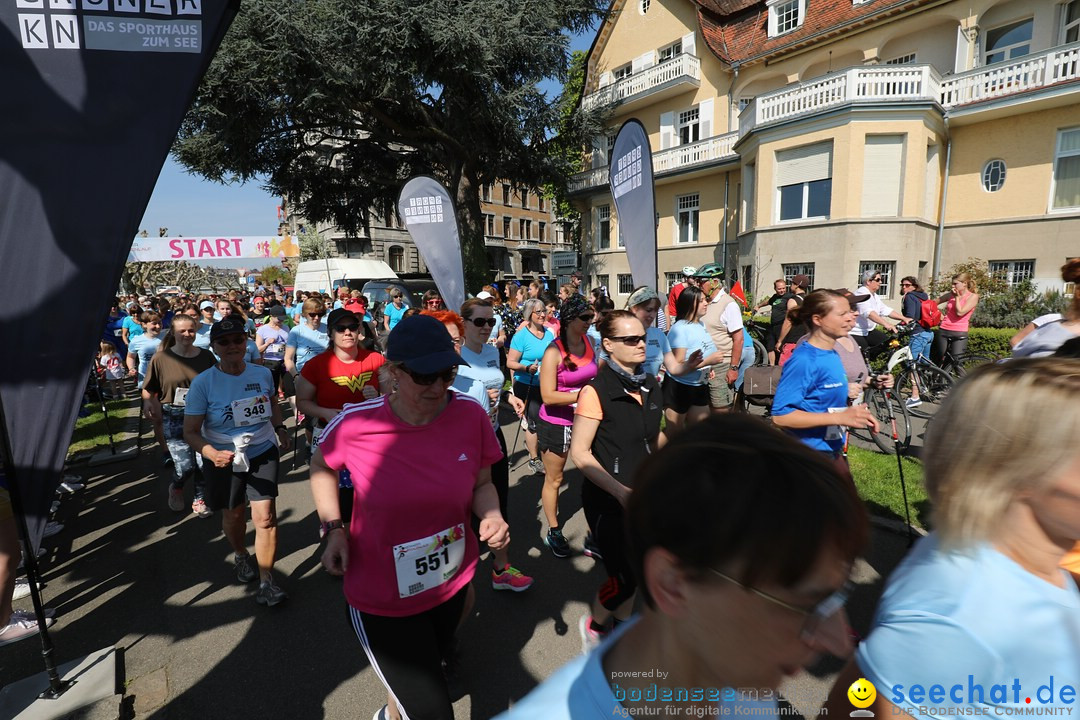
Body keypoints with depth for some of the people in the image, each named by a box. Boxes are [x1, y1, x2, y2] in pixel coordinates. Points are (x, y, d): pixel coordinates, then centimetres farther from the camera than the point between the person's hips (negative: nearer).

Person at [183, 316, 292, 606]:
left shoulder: (263, 373, -6)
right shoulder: (203, 383, -15)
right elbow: (190, 432, -14)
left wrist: (280, 428, 7)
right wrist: (212, 454, -31)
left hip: (262, 453, 1)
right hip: (224, 460, -1)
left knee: (265, 516, -6)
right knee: (234, 515, 18)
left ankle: (266, 581, 11)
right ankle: (240, 555, 50)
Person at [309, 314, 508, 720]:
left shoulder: (471, 415, -18)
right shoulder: (355, 424, -22)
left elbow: (481, 484, -3)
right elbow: (321, 466, 1)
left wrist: (491, 517, -22)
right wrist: (334, 528, -9)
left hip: (451, 582, 4)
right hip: (382, 598, -3)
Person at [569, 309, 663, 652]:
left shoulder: (650, 384, 2)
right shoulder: (596, 391, -20)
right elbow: (580, 453, -19)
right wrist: (620, 492, -23)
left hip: (644, 495, 6)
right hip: (607, 501, -6)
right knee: (624, 578, 1)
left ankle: (620, 626, 43)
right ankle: (593, 624, 32)